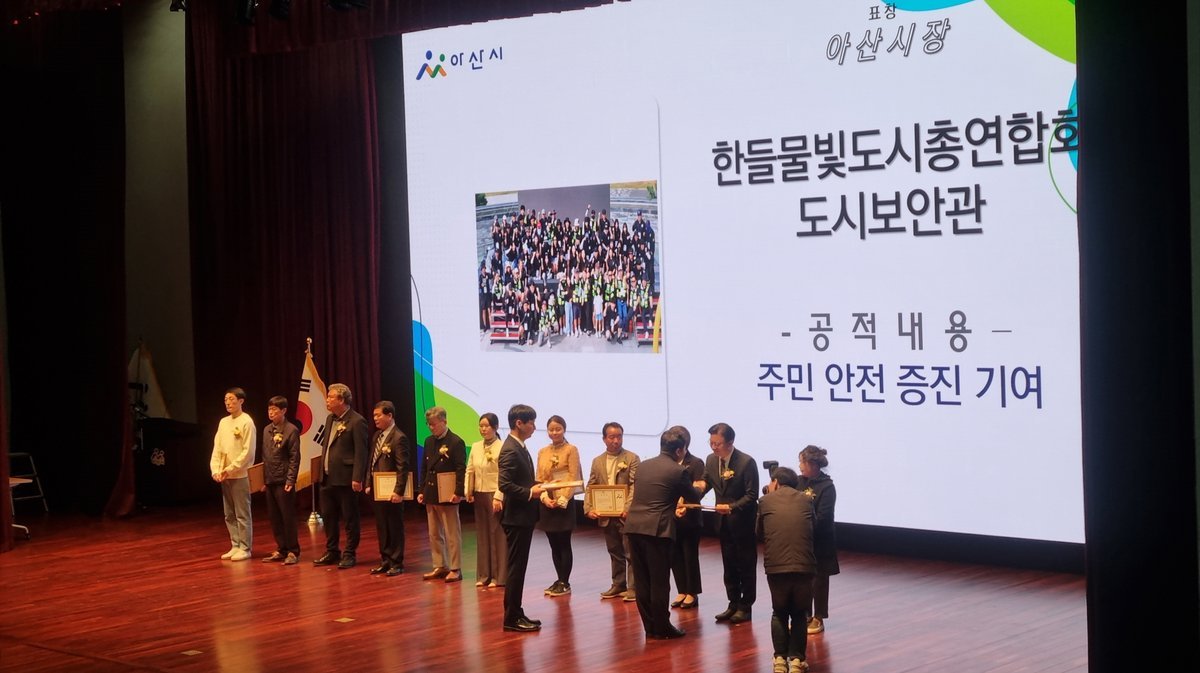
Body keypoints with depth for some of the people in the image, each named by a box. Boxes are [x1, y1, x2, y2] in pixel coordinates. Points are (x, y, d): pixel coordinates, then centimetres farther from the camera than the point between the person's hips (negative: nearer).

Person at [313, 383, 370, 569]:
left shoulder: (357, 421, -12)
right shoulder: (330, 419, 14)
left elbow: (361, 452, -15)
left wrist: (357, 478, -19)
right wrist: (322, 470, 13)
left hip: (346, 479, -8)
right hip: (328, 478, 8)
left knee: (349, 518, 2)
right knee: (329, 517, 13)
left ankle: (350, 554, 9)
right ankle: (332, 552, 24)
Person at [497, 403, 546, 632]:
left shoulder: (519, 448, 13)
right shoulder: (511, 450, -18)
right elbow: (504, 484, -26)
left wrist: (535, 487, 5)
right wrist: (530, 493, -20)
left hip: (524, 517, 10)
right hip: (517, 517, -10)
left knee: (518, 567, 14)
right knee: (516, 568, -4)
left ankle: (516, 613, 20)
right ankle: (512, 618, 1)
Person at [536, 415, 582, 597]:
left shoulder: (571, 450, -5)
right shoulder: (543, 452, 11)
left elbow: (573, 478, -9)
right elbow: (540, 478, 11)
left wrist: (562, 500, -14)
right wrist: (545, 498, -5)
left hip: (564, 503, -5)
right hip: (547, 503, 5)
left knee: (564, 544, -2)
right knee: (554, 545, 9)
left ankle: (565, 583, 4)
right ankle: (559, 580, 17)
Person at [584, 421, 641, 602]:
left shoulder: (632, 459, -5)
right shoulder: (597, 462, 11)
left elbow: (635, 487, -12)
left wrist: (627, 508, -24)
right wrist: (588, 509, -5)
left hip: (627, 515, -5)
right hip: (606, 516, 5)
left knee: (631, 552, -2)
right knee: (615, 553, 14)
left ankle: (633, 588, 4)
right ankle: (618, 585, 24)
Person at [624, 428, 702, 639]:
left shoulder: (644, 466, 14)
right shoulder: (678, 471, -5)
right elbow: (693, 498, 7)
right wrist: (696, 487, 31)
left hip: (634, 527, 6)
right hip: (657, 529, -6)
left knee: (642, 581, 11)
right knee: (659, 582, 2)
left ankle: (649, 625, 17)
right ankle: (661, 628, 8)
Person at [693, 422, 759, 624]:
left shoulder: (746, 462, -19)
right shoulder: (711, 460, -1)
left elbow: (752, 495, -19)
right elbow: (705, 482, 10)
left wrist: (731, 507, -29)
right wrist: (700, 484, -13)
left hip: (743, 522, -6)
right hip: (724, 522, 6)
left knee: (746, 565, 5)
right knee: (729, 565, 13)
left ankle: (745, 607, 14)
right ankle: (733, 604, 23)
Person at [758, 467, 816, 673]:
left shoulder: (766, 501, 9)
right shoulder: (805, 500, 13)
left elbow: (759, 534, 19)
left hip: (776, 565, -1)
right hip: (804, 565, 1)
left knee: (779, 613, 20)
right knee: (799, 613, 19)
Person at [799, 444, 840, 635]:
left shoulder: (827, 487, -15)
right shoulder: (799, 482, 2)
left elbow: (822, 518, -18)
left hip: (819, 542, -5)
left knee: (818, 580, 7)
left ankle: (818, 619, 17)